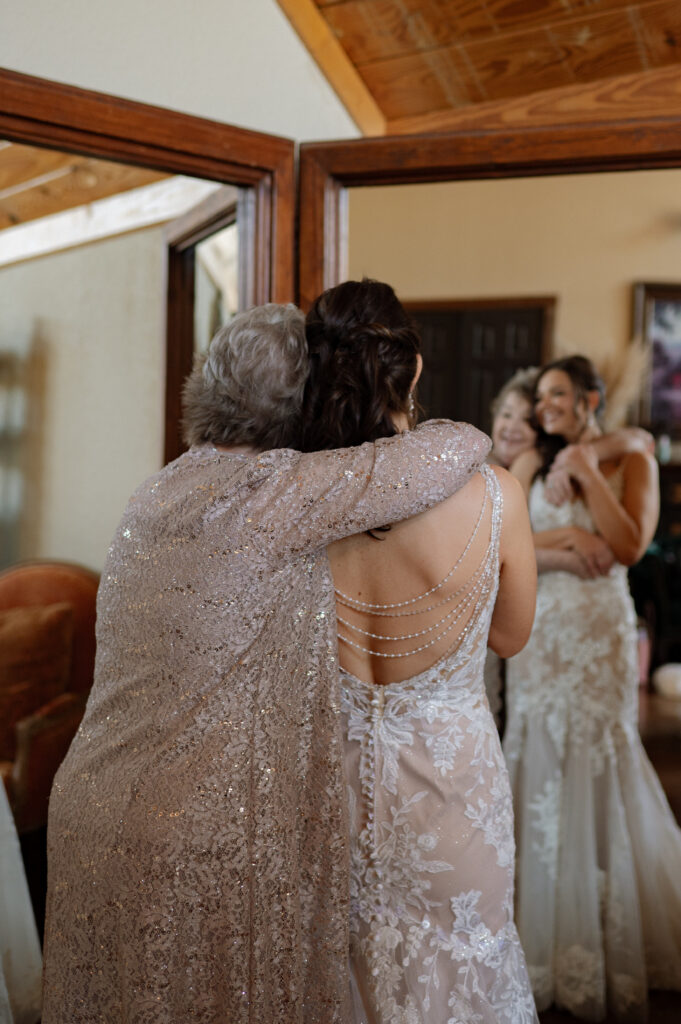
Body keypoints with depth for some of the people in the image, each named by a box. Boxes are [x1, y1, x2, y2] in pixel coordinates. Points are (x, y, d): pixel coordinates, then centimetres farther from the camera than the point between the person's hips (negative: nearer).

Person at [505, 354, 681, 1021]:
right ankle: (550, 933, 23)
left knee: (599, 765, 3)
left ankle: (610, 939, 22)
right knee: (543, 765, 6)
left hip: (599, 635, -2)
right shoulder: (530, 464, 7)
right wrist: (563, 541, -12)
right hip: (538, 631, 3)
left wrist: (588, 473, -12)